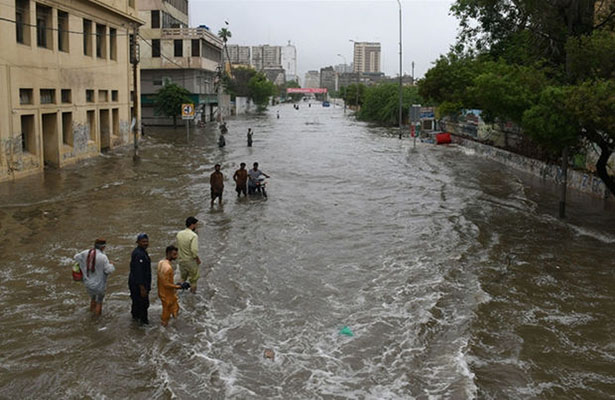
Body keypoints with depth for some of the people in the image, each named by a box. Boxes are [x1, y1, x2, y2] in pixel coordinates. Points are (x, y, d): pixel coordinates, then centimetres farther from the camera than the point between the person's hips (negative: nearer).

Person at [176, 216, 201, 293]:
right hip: (191, 261, -6)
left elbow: (178, 247, 7)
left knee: (183, 278, 22)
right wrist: (198, 259, -11)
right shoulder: (194, 236, -21)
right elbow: (194, 250, -26)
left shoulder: (179, 234, -1)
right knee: (193, 280, 10)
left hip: (182, 260, 6)